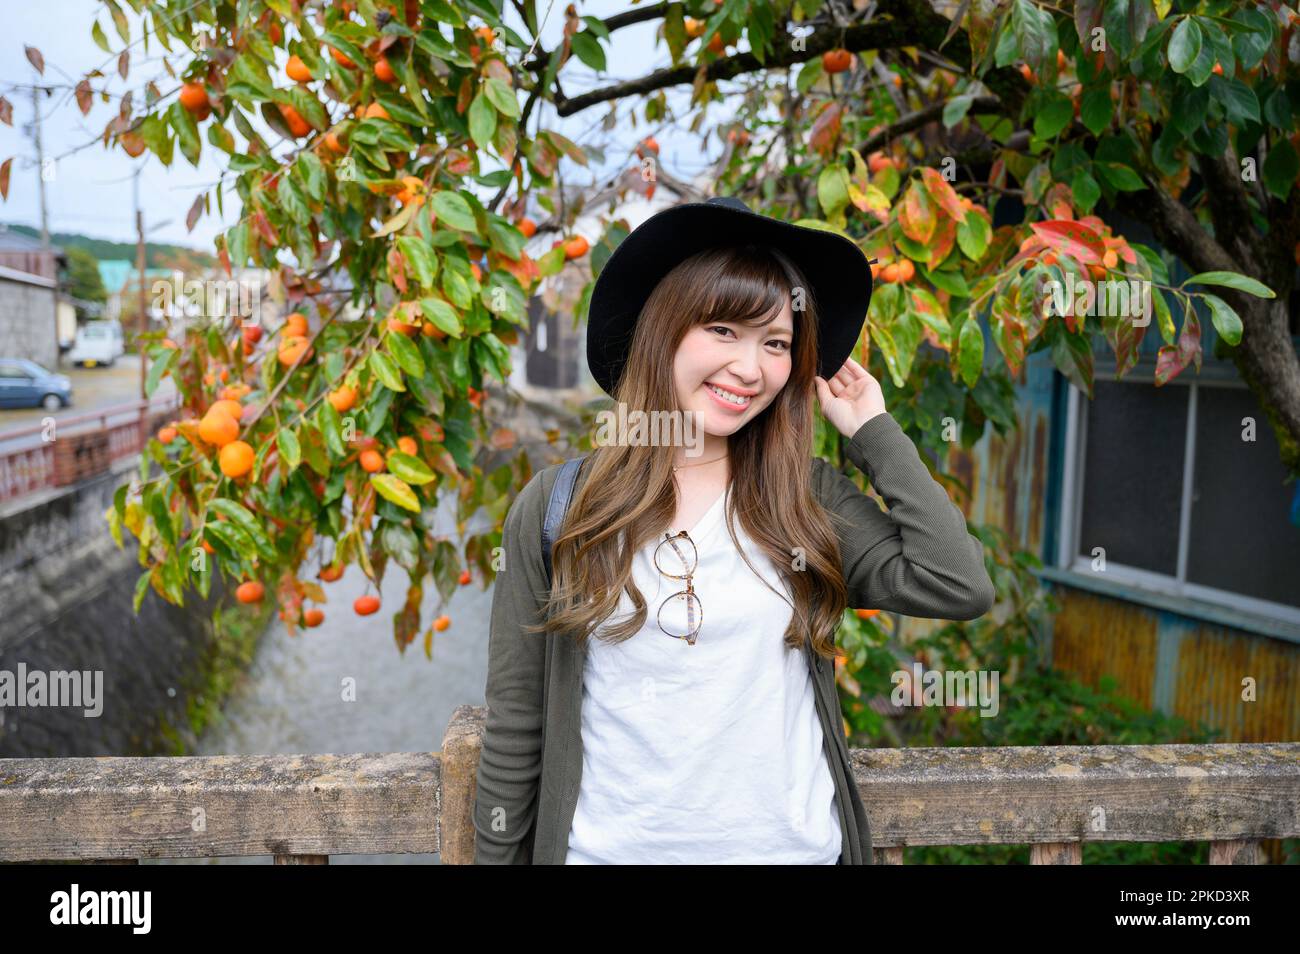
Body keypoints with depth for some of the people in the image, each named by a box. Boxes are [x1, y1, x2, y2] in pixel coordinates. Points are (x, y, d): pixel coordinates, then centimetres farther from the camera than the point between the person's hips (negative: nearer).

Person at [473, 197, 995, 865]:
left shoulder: (811, 499, -3)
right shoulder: (556, 507, -7)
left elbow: (960, 588, -15)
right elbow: (514, 724, -3)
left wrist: (874, 431, -7)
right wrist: (496, 854, 0)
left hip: (795, 844, 2)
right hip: (611, 846, -1)